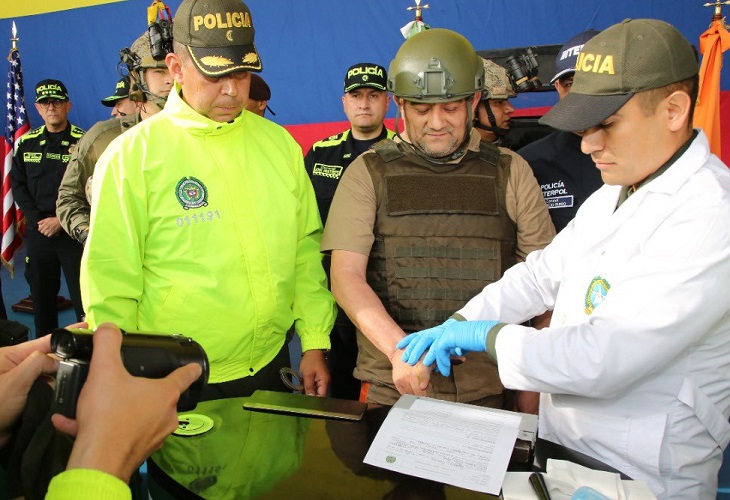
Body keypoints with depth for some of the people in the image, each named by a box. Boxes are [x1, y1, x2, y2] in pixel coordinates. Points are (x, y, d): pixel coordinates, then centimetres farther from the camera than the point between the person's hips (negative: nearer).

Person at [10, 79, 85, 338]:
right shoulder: (26, 143, 9)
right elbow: (17, 185, 9)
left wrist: (62, 220, -12)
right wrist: (39, 219, -5)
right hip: (38, 232, 4)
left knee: (83, 297, -3)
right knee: (42, 296, 13)